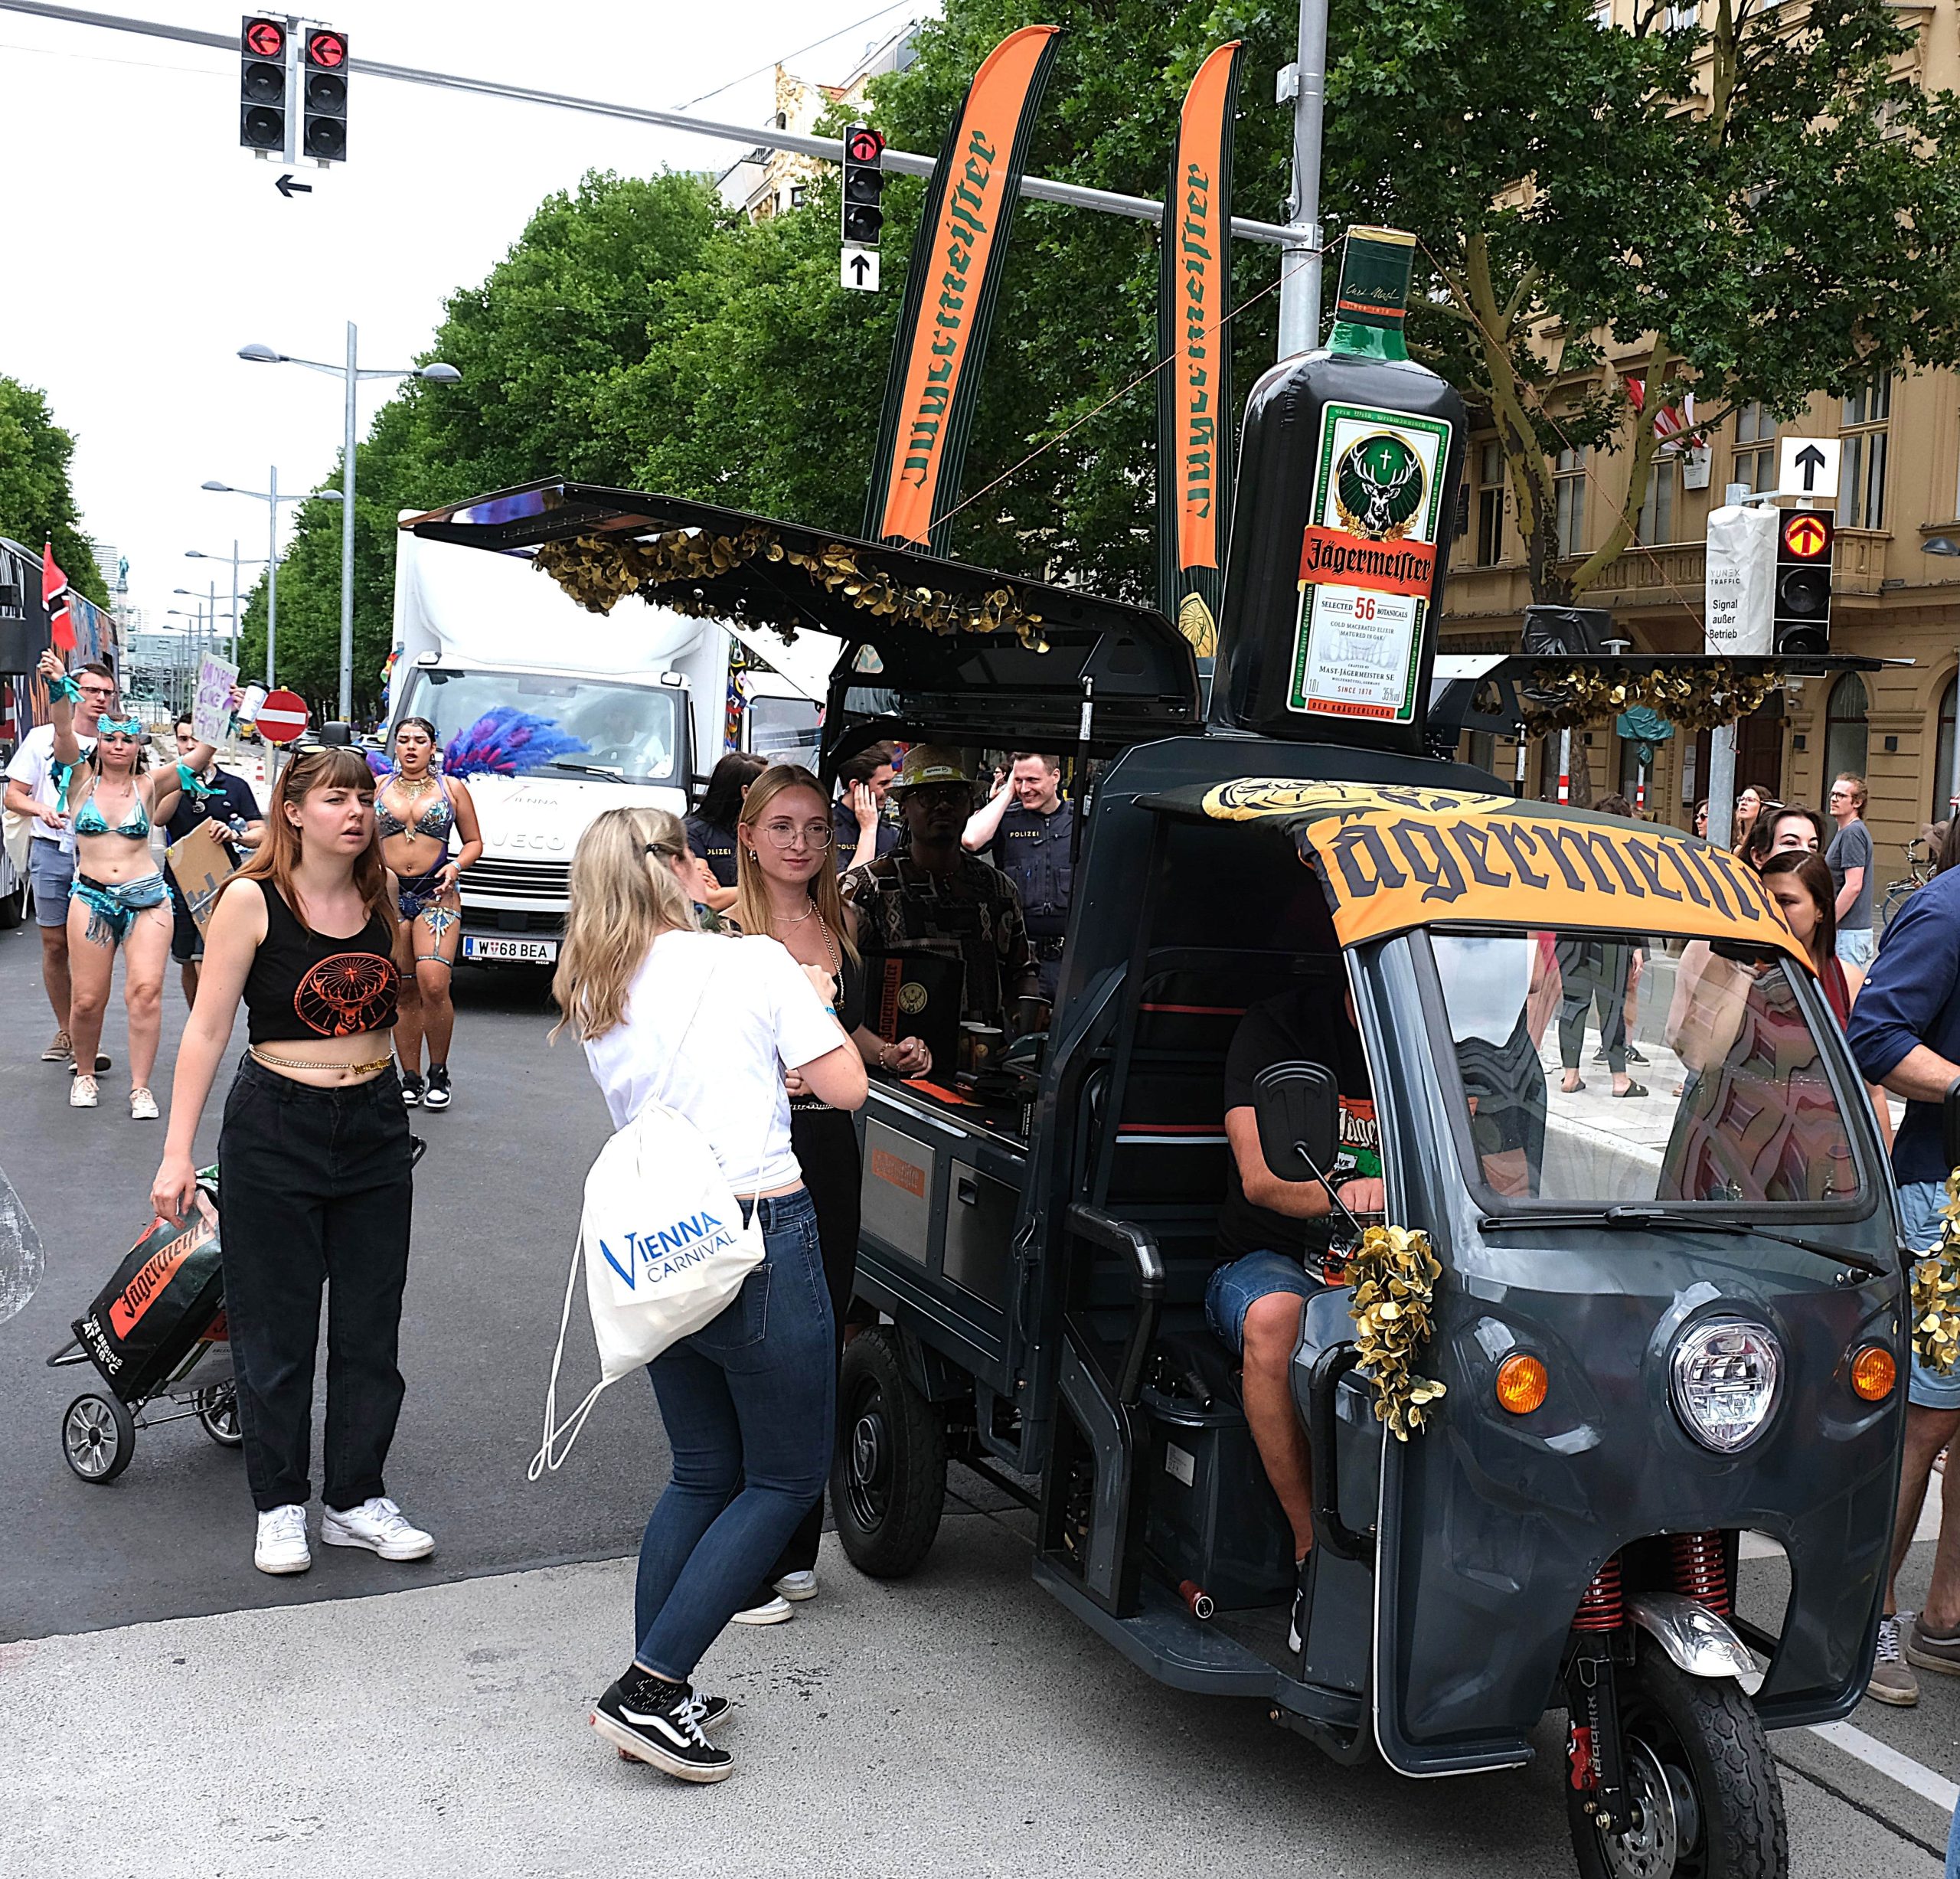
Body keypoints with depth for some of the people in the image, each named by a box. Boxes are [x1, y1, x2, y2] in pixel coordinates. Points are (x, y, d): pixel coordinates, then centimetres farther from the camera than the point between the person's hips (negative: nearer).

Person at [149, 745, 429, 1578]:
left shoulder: (382, 896, 3)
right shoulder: (252, 900, -11)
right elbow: (207, 1028, -11)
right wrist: (177, 1152, -13)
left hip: (375, 1126, 4)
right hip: (276, 1127, -4)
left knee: (370, 1326, 9)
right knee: (275, 1329, 6)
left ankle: (356, 1498, 23)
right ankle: (280, 1506, 21)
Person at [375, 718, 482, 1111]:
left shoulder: (452, 788, 8)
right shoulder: (378, 788, 12)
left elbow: (474, 841, 12)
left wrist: (456, 865, -7)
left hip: (436, 895, -2)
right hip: (389, 894, 2)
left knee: (433, 985, -18)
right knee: (403, 991, 3)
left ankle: (439, 1072, -2)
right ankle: (411, 1078, 11)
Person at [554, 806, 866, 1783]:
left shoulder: (595, 997, 8)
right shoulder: (755, 962, -8)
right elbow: (844, 1086, -5)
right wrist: (813, 1002, 11)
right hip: (758, 1237, -6)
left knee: (703, 1472, 20)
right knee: (787, 1477, 8)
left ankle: (655, 1695, 20)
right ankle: (648, 1690, 1)